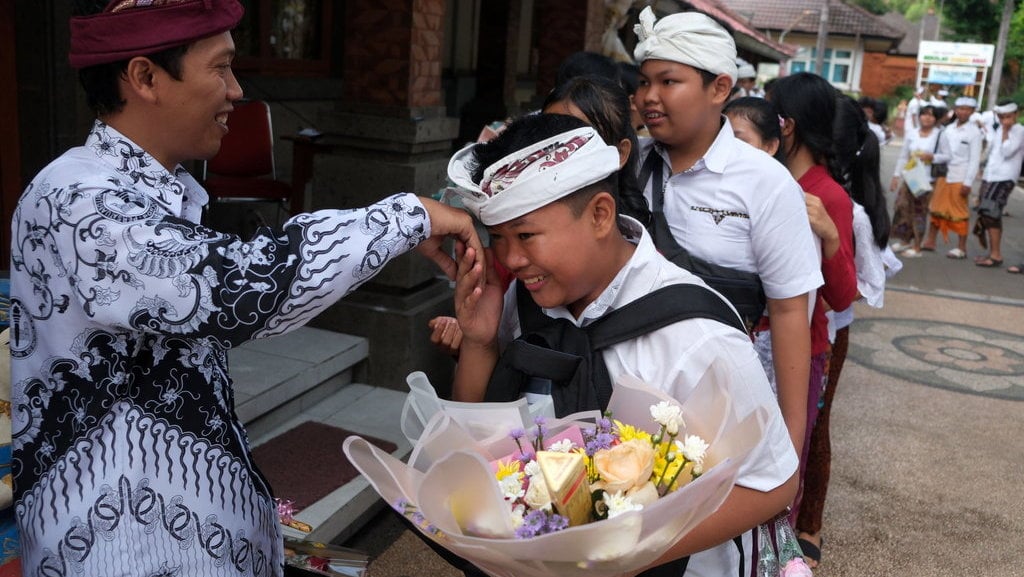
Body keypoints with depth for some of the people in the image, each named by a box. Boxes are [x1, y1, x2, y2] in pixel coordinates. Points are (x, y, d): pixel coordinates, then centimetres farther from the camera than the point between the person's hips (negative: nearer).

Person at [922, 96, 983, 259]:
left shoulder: (974, 132, -7)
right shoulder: (948, 129, 7)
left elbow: (975, 160, -9)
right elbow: (943, 154, 10)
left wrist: (968, 183, -13)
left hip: (960, 178, -5)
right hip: (943, 176, 5)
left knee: (959, 212, 1)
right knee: (937, 208, 10)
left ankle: (962, 248, 10)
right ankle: (930, 241, 21)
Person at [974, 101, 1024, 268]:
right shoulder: (1000, 129, 17)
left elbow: (1007, 152, -18)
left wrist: (1006, 131, -12)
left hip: (1005, 179, -8)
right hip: (989, 177, 8)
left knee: (990, 214, -15)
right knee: (985, 214, 9)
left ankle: (996, 255, -13)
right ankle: (992, 252, 20)